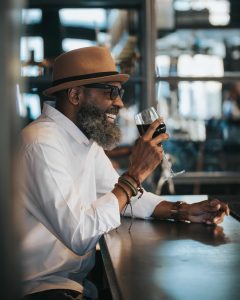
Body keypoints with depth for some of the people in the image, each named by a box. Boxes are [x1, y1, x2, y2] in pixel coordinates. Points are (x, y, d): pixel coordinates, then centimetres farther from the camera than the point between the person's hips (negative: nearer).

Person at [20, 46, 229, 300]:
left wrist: (183, 211, -4)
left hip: (80, 276, 9)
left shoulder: (86, 138, 7)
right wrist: (135, 174, -22)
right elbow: (80, 237, -28)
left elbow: (122, 194, 12)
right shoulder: (43, 143, -23)